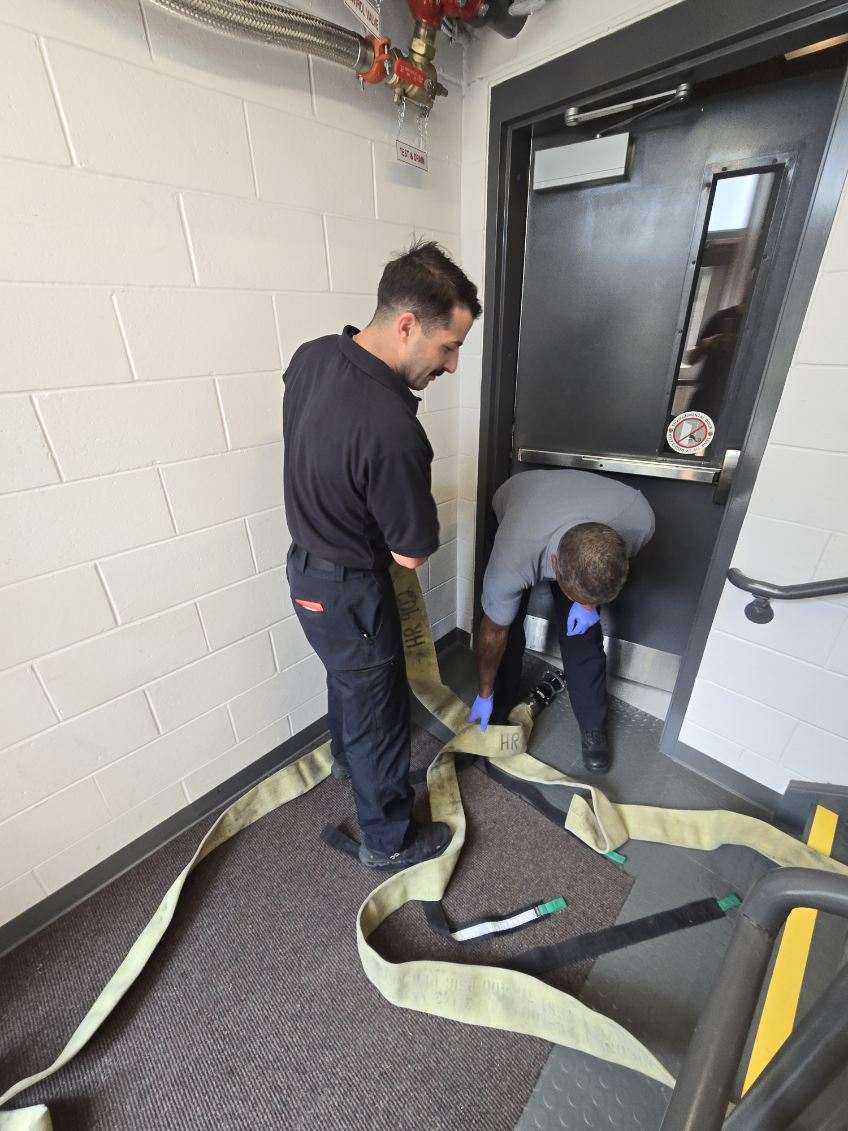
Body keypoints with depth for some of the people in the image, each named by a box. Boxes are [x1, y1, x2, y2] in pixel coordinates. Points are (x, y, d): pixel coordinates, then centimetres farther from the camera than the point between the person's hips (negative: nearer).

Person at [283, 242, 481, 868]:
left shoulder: (311, 355, -6)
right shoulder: (392, 430, -34)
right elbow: (411, 553, -21)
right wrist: (420, 511, -1)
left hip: (306, 564, 9)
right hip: (348, 592, -9)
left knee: (347, 676, 31)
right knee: (378, 713, 13)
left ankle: (348, 757, 60)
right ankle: (388, 839, 39)